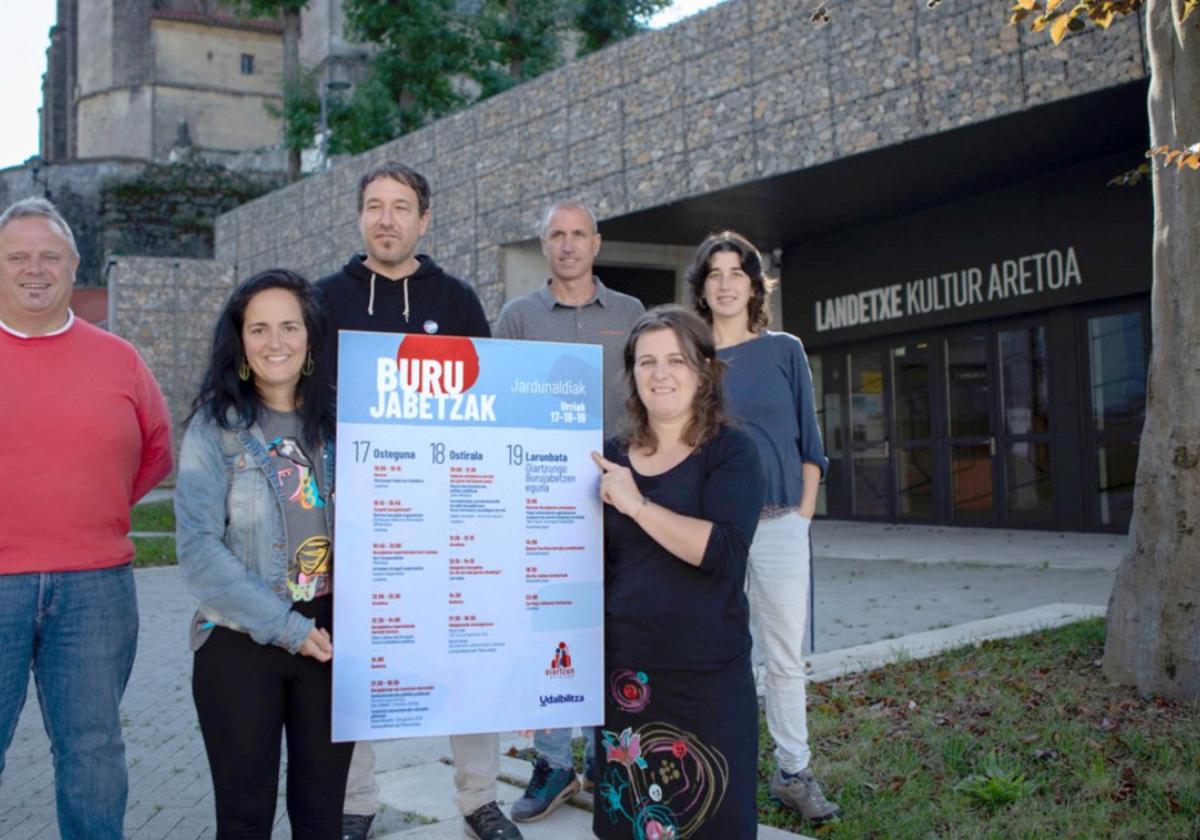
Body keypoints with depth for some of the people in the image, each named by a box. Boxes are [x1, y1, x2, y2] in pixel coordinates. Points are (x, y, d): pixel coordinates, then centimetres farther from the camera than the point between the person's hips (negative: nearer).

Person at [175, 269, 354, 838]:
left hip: (331, 640, 3)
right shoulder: (215, 427, -4)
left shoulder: (336, 422, 5)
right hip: (239, 643, -2)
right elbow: (198, 547, -11)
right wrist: (286, 628, -14)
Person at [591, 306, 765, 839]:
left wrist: (637, 503, -18)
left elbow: (723, 551, -19)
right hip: (623, 673, 4)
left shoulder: (730, 453, -3)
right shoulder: (612, 458, 9)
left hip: (708, 677, -3)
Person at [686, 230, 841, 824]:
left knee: (784, 656, 3)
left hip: (778, 523, 0)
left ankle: (794, 774, 14)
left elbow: (808, 441, 8)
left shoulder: (784, 351, 7)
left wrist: (803, 515, 0)